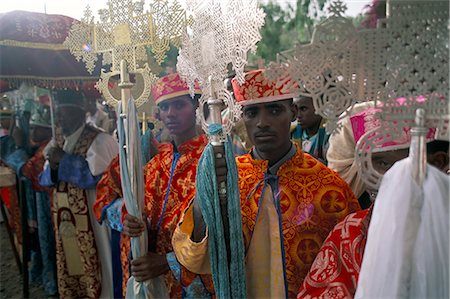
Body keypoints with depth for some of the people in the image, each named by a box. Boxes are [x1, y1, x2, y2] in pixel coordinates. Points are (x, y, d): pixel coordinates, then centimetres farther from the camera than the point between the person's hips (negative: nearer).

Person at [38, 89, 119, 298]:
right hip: (64, 218, 7)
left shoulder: (99, 140, -12)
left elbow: (97, 176, -22)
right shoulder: (59, 143, 11)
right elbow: (44, 180, 11)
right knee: (69, 265, 17)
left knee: (92, 269, 2)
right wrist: (53, 166, -11)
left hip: (90, 221, -7)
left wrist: (64, 160, -15)